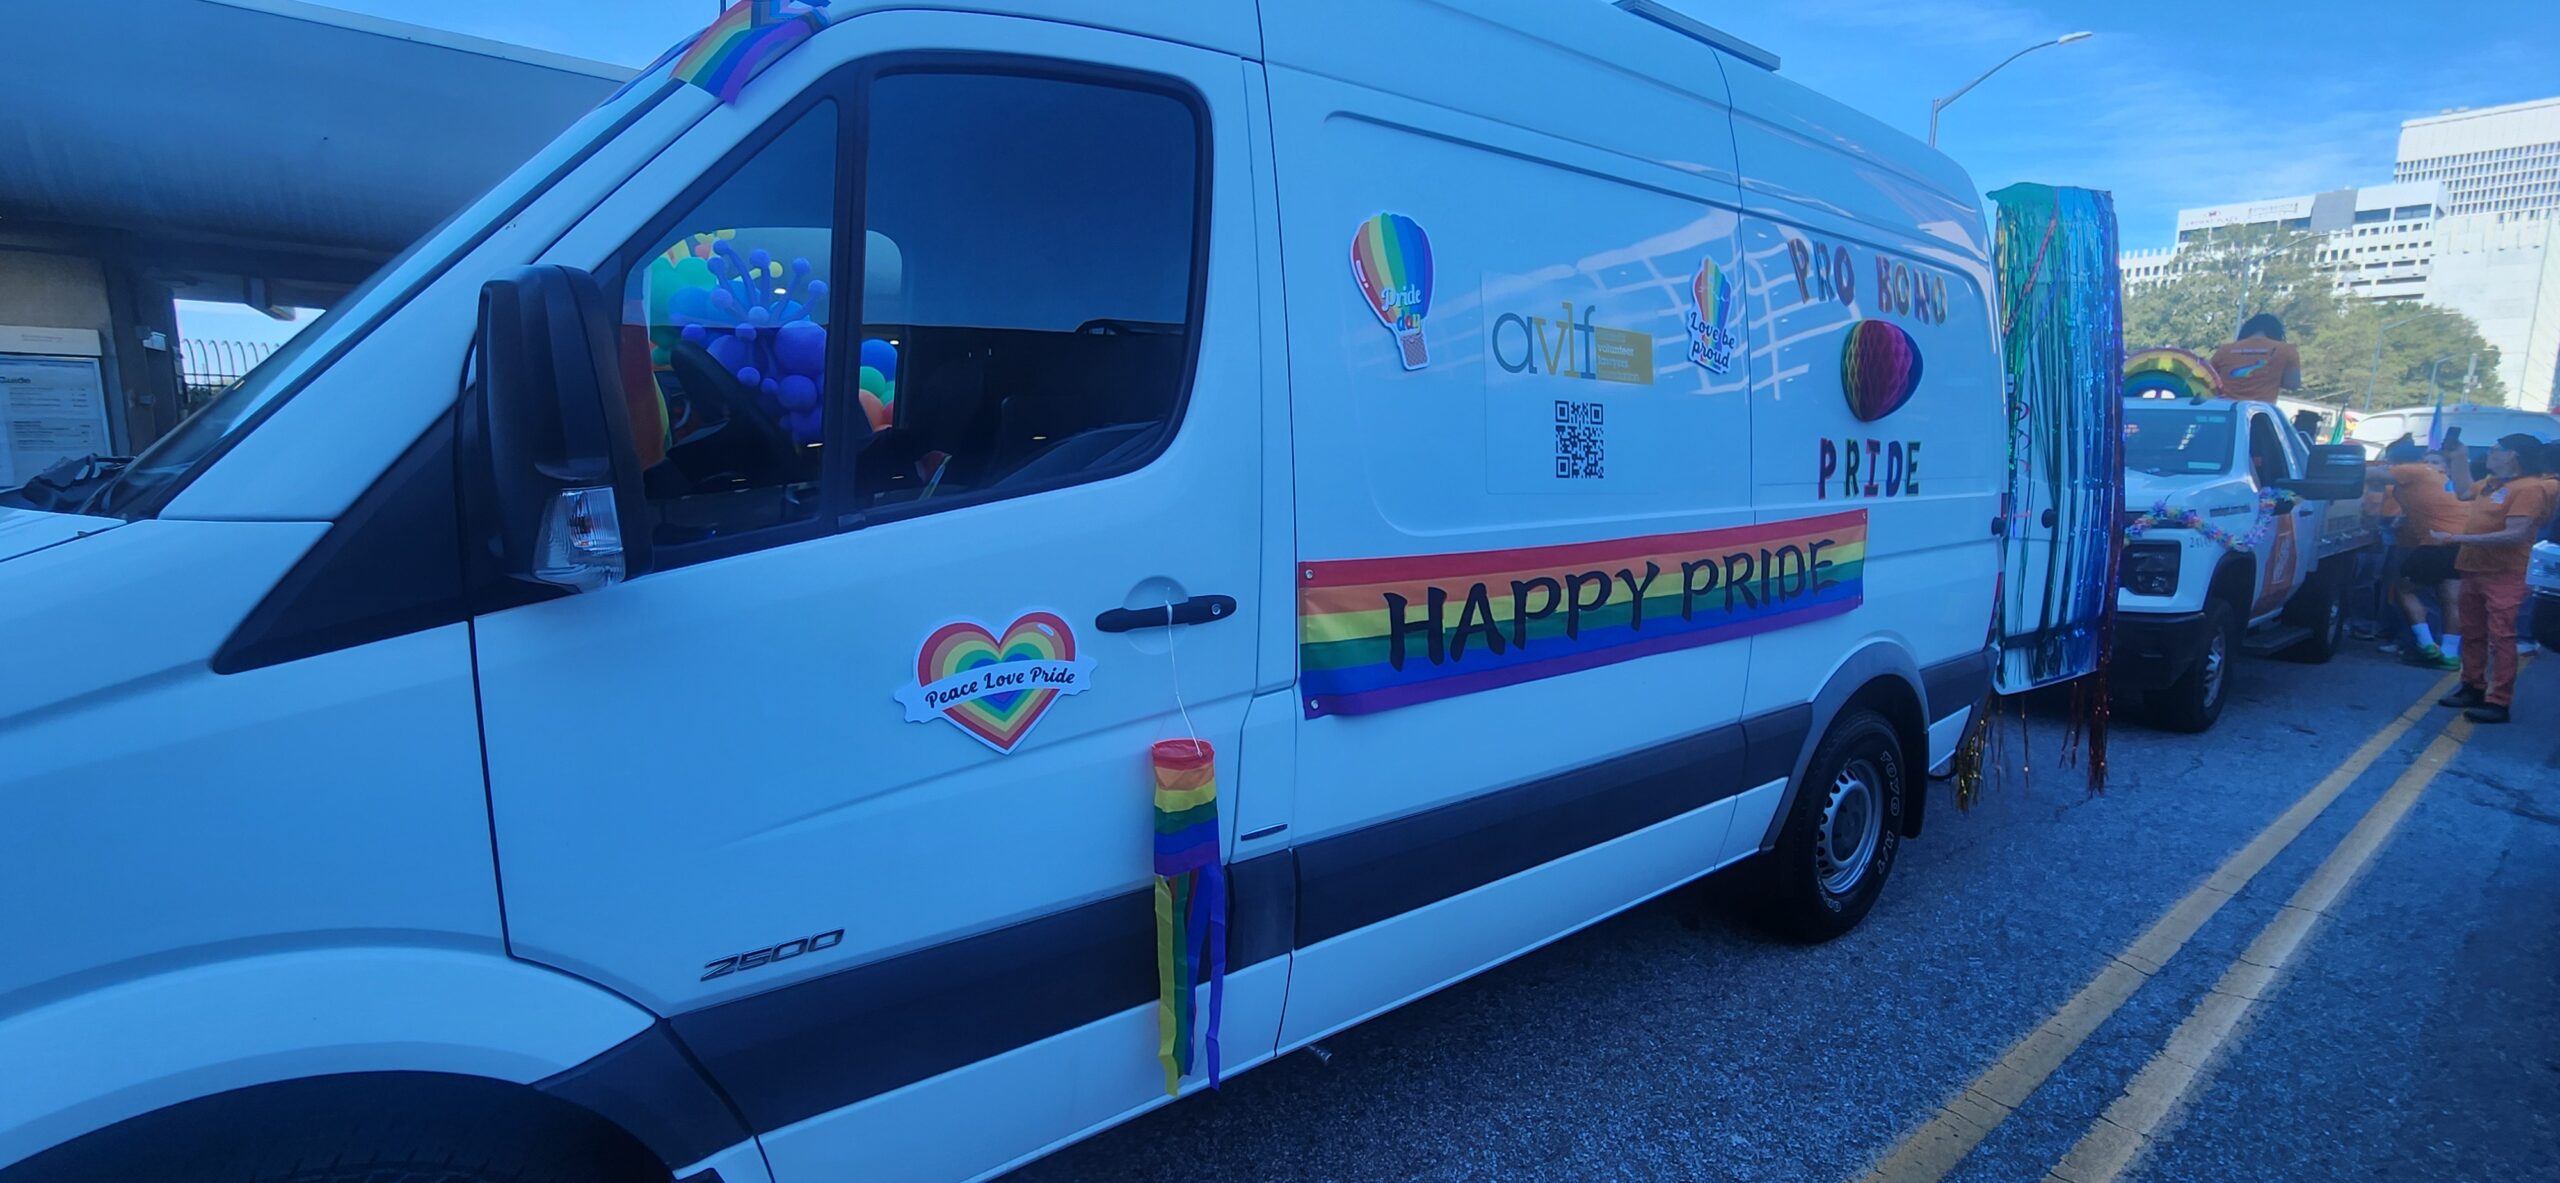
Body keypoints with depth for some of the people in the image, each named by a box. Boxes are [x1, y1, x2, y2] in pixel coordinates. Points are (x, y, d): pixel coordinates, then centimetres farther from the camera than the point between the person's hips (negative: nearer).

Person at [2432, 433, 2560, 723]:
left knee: (2500, 637, -8)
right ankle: (2473, 688, 23)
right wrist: (2458, 457, 26)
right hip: (2473, 569, 9)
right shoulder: (2493, 483, 11)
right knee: (2472, 634, 14)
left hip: (2503, 575, -9)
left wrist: (2458, 539, -27)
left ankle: (2499, 702, -7)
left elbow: (2517, 534, -25)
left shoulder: (2530, 488, -16)